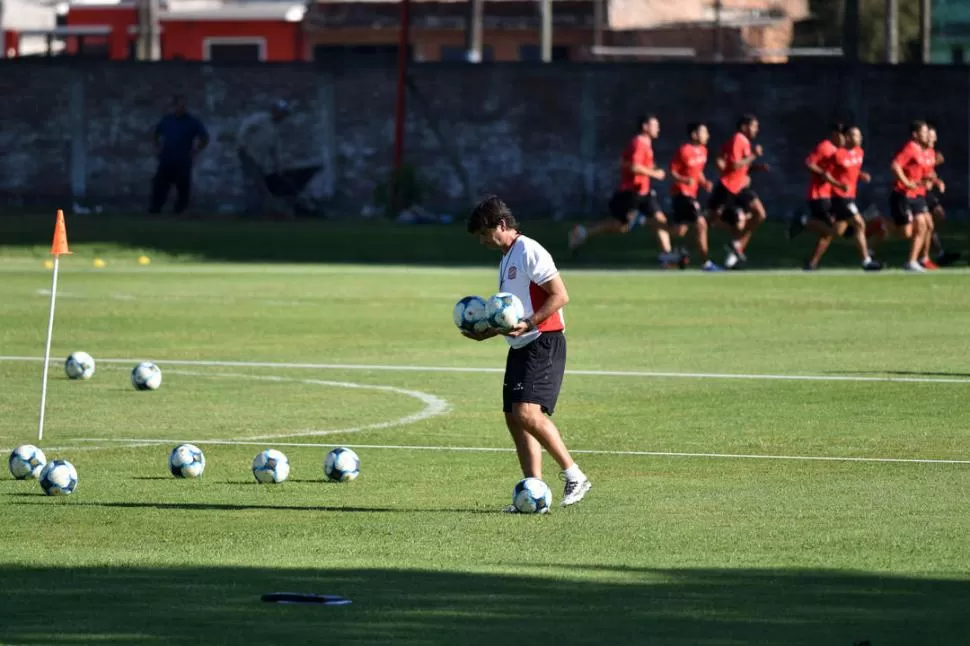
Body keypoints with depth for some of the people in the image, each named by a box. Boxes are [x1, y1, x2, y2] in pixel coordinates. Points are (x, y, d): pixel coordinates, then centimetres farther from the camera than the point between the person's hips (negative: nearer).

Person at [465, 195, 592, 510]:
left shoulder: (529, 251, -10)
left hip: (544, 343, -10)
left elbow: (560, 296, -17)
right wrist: (485, 333, 15)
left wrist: (527, 325, -23)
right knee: (514, 417, 5)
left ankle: (574, 476, -13)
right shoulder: (506, 260, 20)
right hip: (521, 346, 10)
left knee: (527, 413, -20)